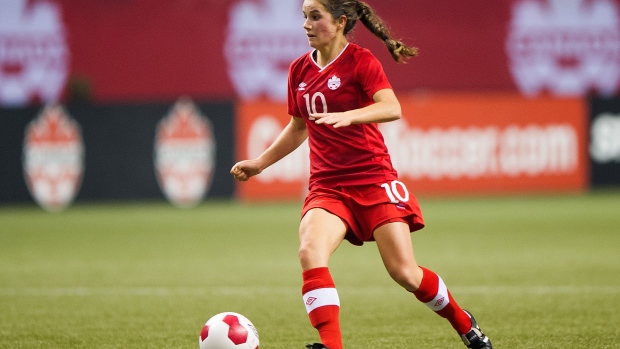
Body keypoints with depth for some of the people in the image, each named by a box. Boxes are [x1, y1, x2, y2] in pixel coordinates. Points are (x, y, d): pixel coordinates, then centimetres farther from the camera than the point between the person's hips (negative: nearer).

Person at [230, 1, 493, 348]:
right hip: (327, 185, 4)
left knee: (404, 271, -5)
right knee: (310, 252, -25)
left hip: (373, 179, -4)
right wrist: (260, 162, 19)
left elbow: (392, 108, -24)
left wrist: (347, 116, -39)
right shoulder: (300, 70, 9)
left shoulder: (360, 60, -8)